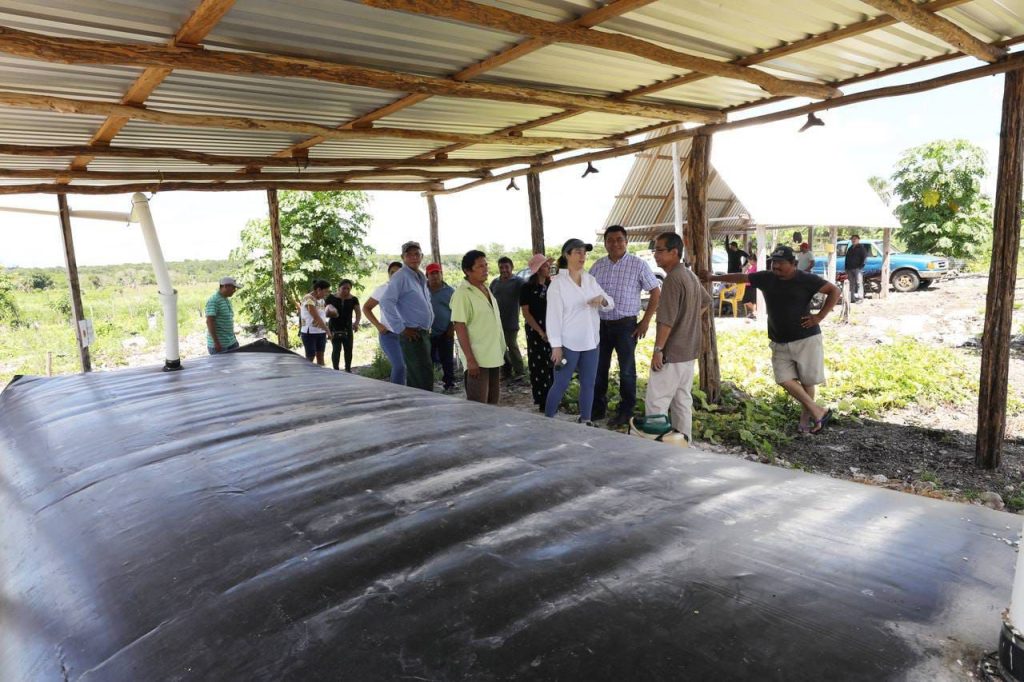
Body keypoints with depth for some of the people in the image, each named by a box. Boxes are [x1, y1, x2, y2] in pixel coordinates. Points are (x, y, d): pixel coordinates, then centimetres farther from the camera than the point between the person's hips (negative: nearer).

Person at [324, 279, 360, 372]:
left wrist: (356, 323, -25)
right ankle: (336, 370, -4)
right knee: (336, 348, -11)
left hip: (347, 328, 2)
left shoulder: (353, 300, 0)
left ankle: (348, 369, 18)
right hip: (334, 328, -2)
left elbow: (358, 314, -5)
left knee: (348, 349, 4)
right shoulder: (331, 298, -5)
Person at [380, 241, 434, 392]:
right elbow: (386, 302, -22)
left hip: (424, 334, 9)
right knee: (424, 377, -12)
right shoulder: (401, 277, -11)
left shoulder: (421, 278, 17)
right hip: (412, 335, -9)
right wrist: (402, 328, -20)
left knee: (414, 377, 13)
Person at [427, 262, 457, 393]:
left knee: (447, 360, 3)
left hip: (445, 333, -1)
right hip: (427, 333, 1)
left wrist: (452, 327, -5)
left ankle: (449, 384, 12)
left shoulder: (449, 291, 3)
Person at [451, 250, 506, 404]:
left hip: (494, 357, 8)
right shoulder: (462, 293, -13)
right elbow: (460, 327, -17)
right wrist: (470, 359, -22)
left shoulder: (486, 289, 12)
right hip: (478, 360, -8)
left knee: (493, 402, 15)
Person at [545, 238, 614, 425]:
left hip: (590, 341, 6)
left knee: (588, 383, 14)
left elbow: (610, 304, 10)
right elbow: (553, 316, -12)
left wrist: (603, 300, -14)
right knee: (560, 385, 1)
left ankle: (585, 420, 28)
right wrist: (556, 346, -16)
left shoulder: (590, 279, 8)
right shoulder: (558, 282, -9)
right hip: (568, 343, -6)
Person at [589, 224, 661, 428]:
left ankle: (625, 412, 17)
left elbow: (656, 292, -3)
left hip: (626, 325, -4)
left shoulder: (638, 265, -6)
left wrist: (646, 321, -7)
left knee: (626, 370, 5)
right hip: (600, 325, 4)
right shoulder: (597, 266, 6)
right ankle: (597, 408, 25)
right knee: (598, 368, 11)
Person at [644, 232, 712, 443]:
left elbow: (666, 320, -23)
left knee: (656, 402, -3)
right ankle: (684, 444, 22)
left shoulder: (672, 279, -19)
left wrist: (658, 350, -19)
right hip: (689, 350, 10)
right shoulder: (690, 275, 12)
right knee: (682, 400, 15)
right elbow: (706, 301, 29)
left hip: (672, 352, -10)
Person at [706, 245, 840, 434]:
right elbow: (741, 277, 14)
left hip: (806, 339, -4)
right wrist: (714, 278, 18)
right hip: (779, 342, 4)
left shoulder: (806, 280, -9)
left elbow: (834, 291, -5)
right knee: (785, 379, -5)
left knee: (806, 380, 3)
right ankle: (819, 412, 9)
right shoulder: (766, 278, 4)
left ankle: (806, 417, 20)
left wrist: (820, 316, -12)